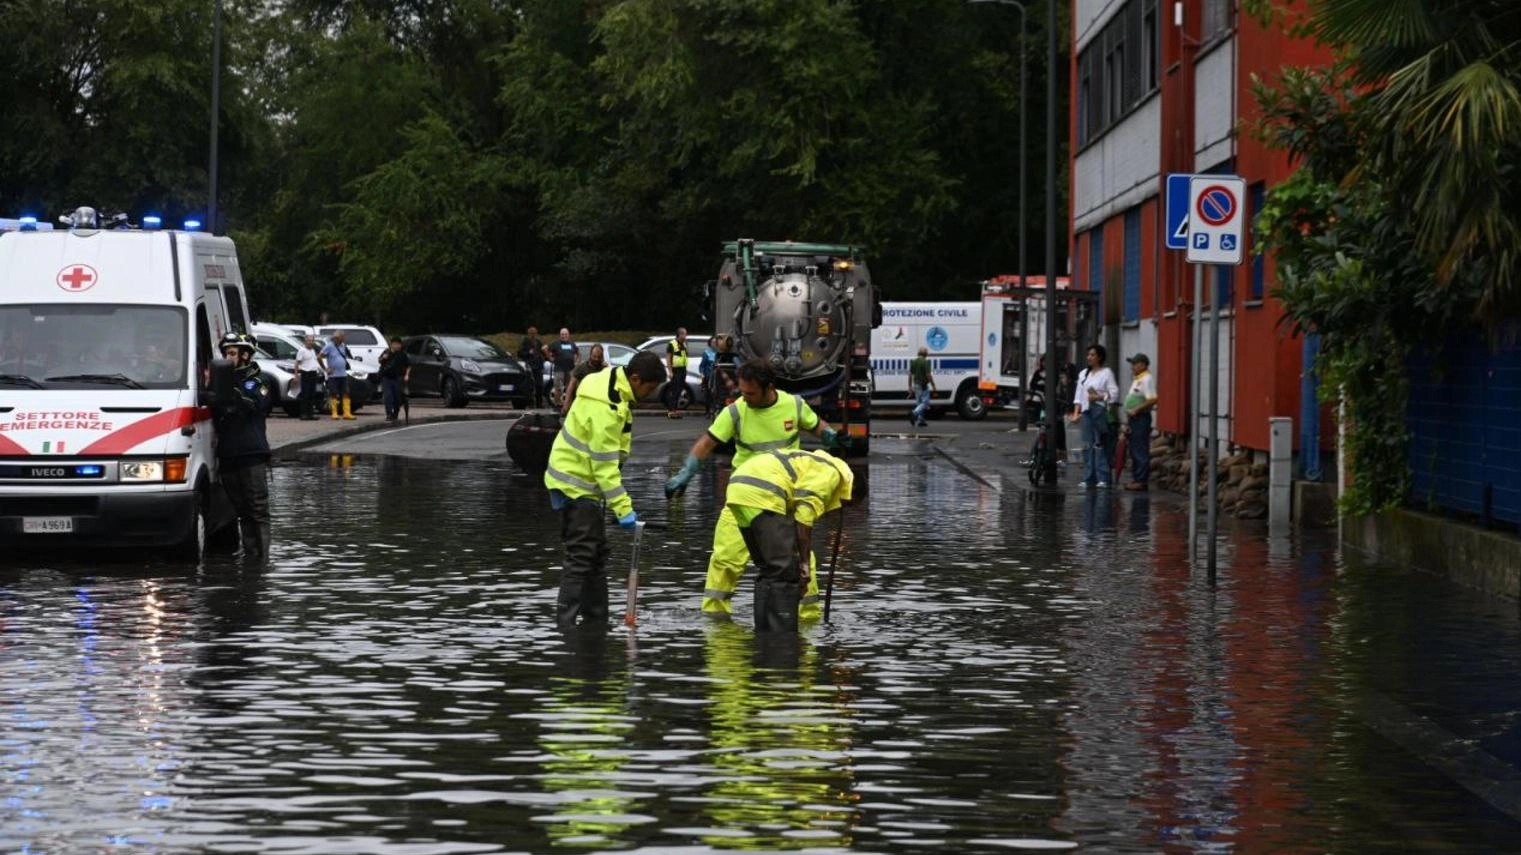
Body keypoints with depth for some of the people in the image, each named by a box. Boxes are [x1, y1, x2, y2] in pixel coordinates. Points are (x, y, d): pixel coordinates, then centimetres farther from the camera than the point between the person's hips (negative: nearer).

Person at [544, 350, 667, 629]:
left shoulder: (612, 385, 4)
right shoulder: (605, 407, -28)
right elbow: (605, 463, -28)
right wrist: (623, 508, -27)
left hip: (585, 482, 10)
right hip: (575, 484, -10)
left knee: (598, 554, 14)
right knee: (580, 555, -12)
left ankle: (596, 622, 21)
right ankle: (566, 624, -13)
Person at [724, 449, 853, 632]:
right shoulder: (831, 472, 7)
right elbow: (804, 518, -6)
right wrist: (805, 564, -4)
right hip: (761, 495, -9)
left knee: (769, 569, 19)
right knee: (786, 570, -5)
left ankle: (763, 631, 22)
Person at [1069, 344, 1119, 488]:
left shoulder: (1106, 373, 0)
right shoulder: (1084, 374, 17)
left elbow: (1114, 393, -6)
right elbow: (1079, 395, 15)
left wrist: (1098, 397, -14)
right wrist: (1076, 412, 6)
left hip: (1100, 410, -6)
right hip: (1086, 410, 6)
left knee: (1100, 444, -10)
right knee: (1087, 445, 4)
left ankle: (1103, 478, -9)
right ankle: (1088, 479, 8)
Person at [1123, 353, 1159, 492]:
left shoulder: (1146, 379, -13)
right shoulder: (1137, 380, 19)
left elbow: (1152, 399, -23)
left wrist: (1136, 410, -21)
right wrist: (1127, 421, 21)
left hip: (1141, 418, -11)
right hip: (1134, 418, 11)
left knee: (1141, 451, -9)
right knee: (1134, 451, 12)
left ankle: (1142, 481, -9)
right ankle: (1135, 478, 17)